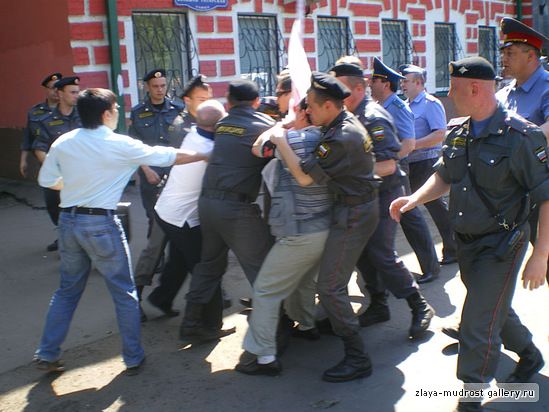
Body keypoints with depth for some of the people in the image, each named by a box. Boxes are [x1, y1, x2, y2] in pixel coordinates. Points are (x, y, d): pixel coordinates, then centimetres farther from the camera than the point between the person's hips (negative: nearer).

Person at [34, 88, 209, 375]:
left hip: (68, 221, 5)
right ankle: (133, 358, 16)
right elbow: (169, 156, -4)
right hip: (101, 224, -5)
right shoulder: (120, 145, -10)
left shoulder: (63, 143, 2)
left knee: (67, 290, 20)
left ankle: (47, 354, 24)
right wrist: (204, 156, 9)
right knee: (124, 294, 8)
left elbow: (47, 180, 9)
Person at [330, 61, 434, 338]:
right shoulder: (352, 116, 7)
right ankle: (378, 306, 26)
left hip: (382, 196, -9)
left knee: (382, 255, -7)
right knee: (363, 253, 12)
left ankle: (420, 307, 7)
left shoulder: (373, 118, -19)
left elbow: (388, 165, -24)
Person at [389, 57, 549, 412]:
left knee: (478, 324, -5)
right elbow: (444, 176, 15)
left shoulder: (520, 136, -20)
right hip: (466, 241, 7)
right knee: (496, 309, 25)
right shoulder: (458, 131, 1)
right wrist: (414, 199, -3)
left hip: (500, 245, -7)